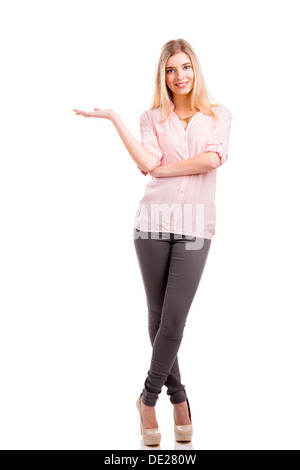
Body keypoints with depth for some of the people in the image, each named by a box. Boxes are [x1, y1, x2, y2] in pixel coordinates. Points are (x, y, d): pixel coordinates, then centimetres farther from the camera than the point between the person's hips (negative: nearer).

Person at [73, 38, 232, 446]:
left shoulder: (219, 116, 10)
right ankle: (178, 396, 25)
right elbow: (147, 163, -8)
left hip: (196, 226, -1)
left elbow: (212, 159, -9)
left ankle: (149, 398, 13)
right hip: (154, 221, 1)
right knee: (158, 316, 7)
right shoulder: (152, 118, 10)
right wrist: (113, 118, -10)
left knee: (174, 319, -7)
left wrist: (162, 169, -5)